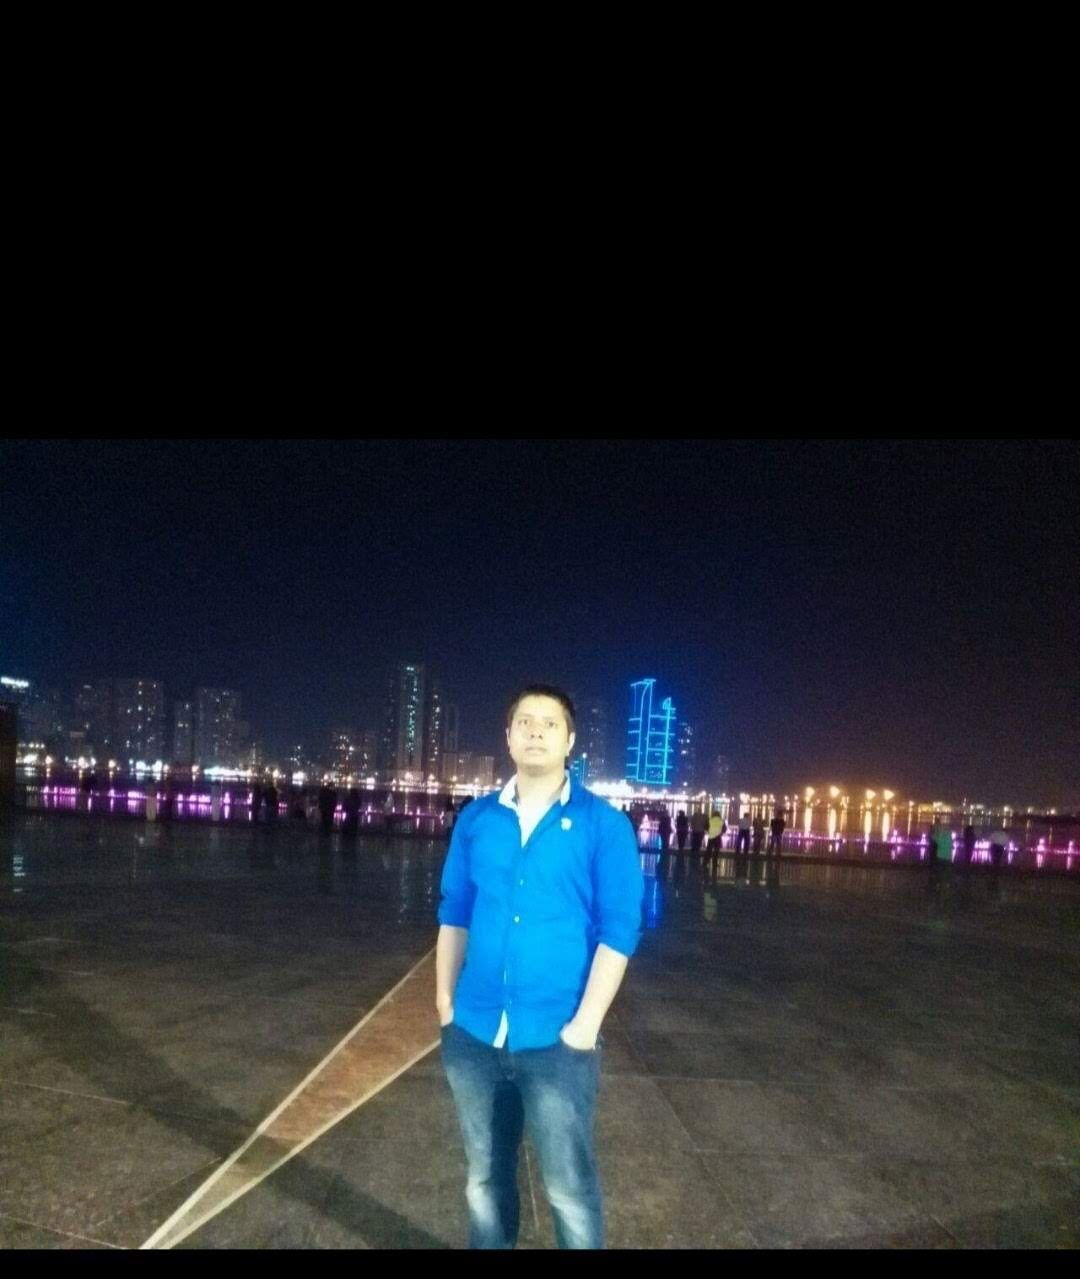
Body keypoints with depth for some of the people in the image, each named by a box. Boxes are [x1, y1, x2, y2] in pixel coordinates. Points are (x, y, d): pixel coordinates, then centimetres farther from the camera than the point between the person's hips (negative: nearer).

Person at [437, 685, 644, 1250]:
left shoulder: (603, 825, -8)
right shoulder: (476, 819, 2)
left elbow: (618, 929, -9)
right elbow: (453, 915, 9)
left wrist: (586, 1023, -13)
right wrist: (445, 1001, 6)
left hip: (556, 1040, -3)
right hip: (473, 1034, 4)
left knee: (569, 1187, 8)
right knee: (484, 1178, 21)